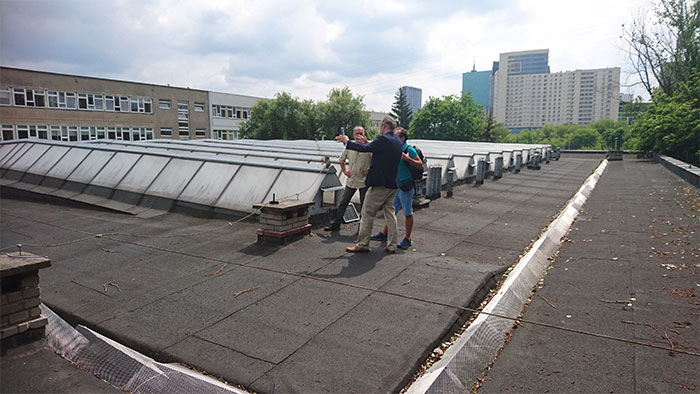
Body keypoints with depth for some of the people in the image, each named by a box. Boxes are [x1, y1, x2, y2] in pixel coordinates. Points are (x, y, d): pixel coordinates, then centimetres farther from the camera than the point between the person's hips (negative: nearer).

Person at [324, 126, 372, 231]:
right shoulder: (349, 147, 5)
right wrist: (344, 170, 12)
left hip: (364, 181, -4)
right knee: (343, 202, 7)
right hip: (351, 180, 4)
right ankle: (336, 223, 16)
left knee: (363, 206, 5)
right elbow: (342, 159, 21)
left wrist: (370, 170, -24)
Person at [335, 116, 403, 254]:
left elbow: (364, 148, -13)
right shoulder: (397, 141, 12)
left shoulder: (383, 140, -15)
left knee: (367, 214, 1)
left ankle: (362, 244, 5)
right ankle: (392, 246, 13)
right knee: (390, 213, 11)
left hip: (379, 185, -8)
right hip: (392, 184, 8)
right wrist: (366, 142, 26)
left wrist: (346, 141, -2)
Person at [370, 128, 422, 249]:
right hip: (396, 184, 8)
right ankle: (384, 233, 24)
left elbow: (420, 165, -11)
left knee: (408, 213, 1)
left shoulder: (409, 149, -9)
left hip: (406, 185, -7)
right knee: (391, 210, 14)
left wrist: (407, 158, -23)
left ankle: (407, 239, 9)